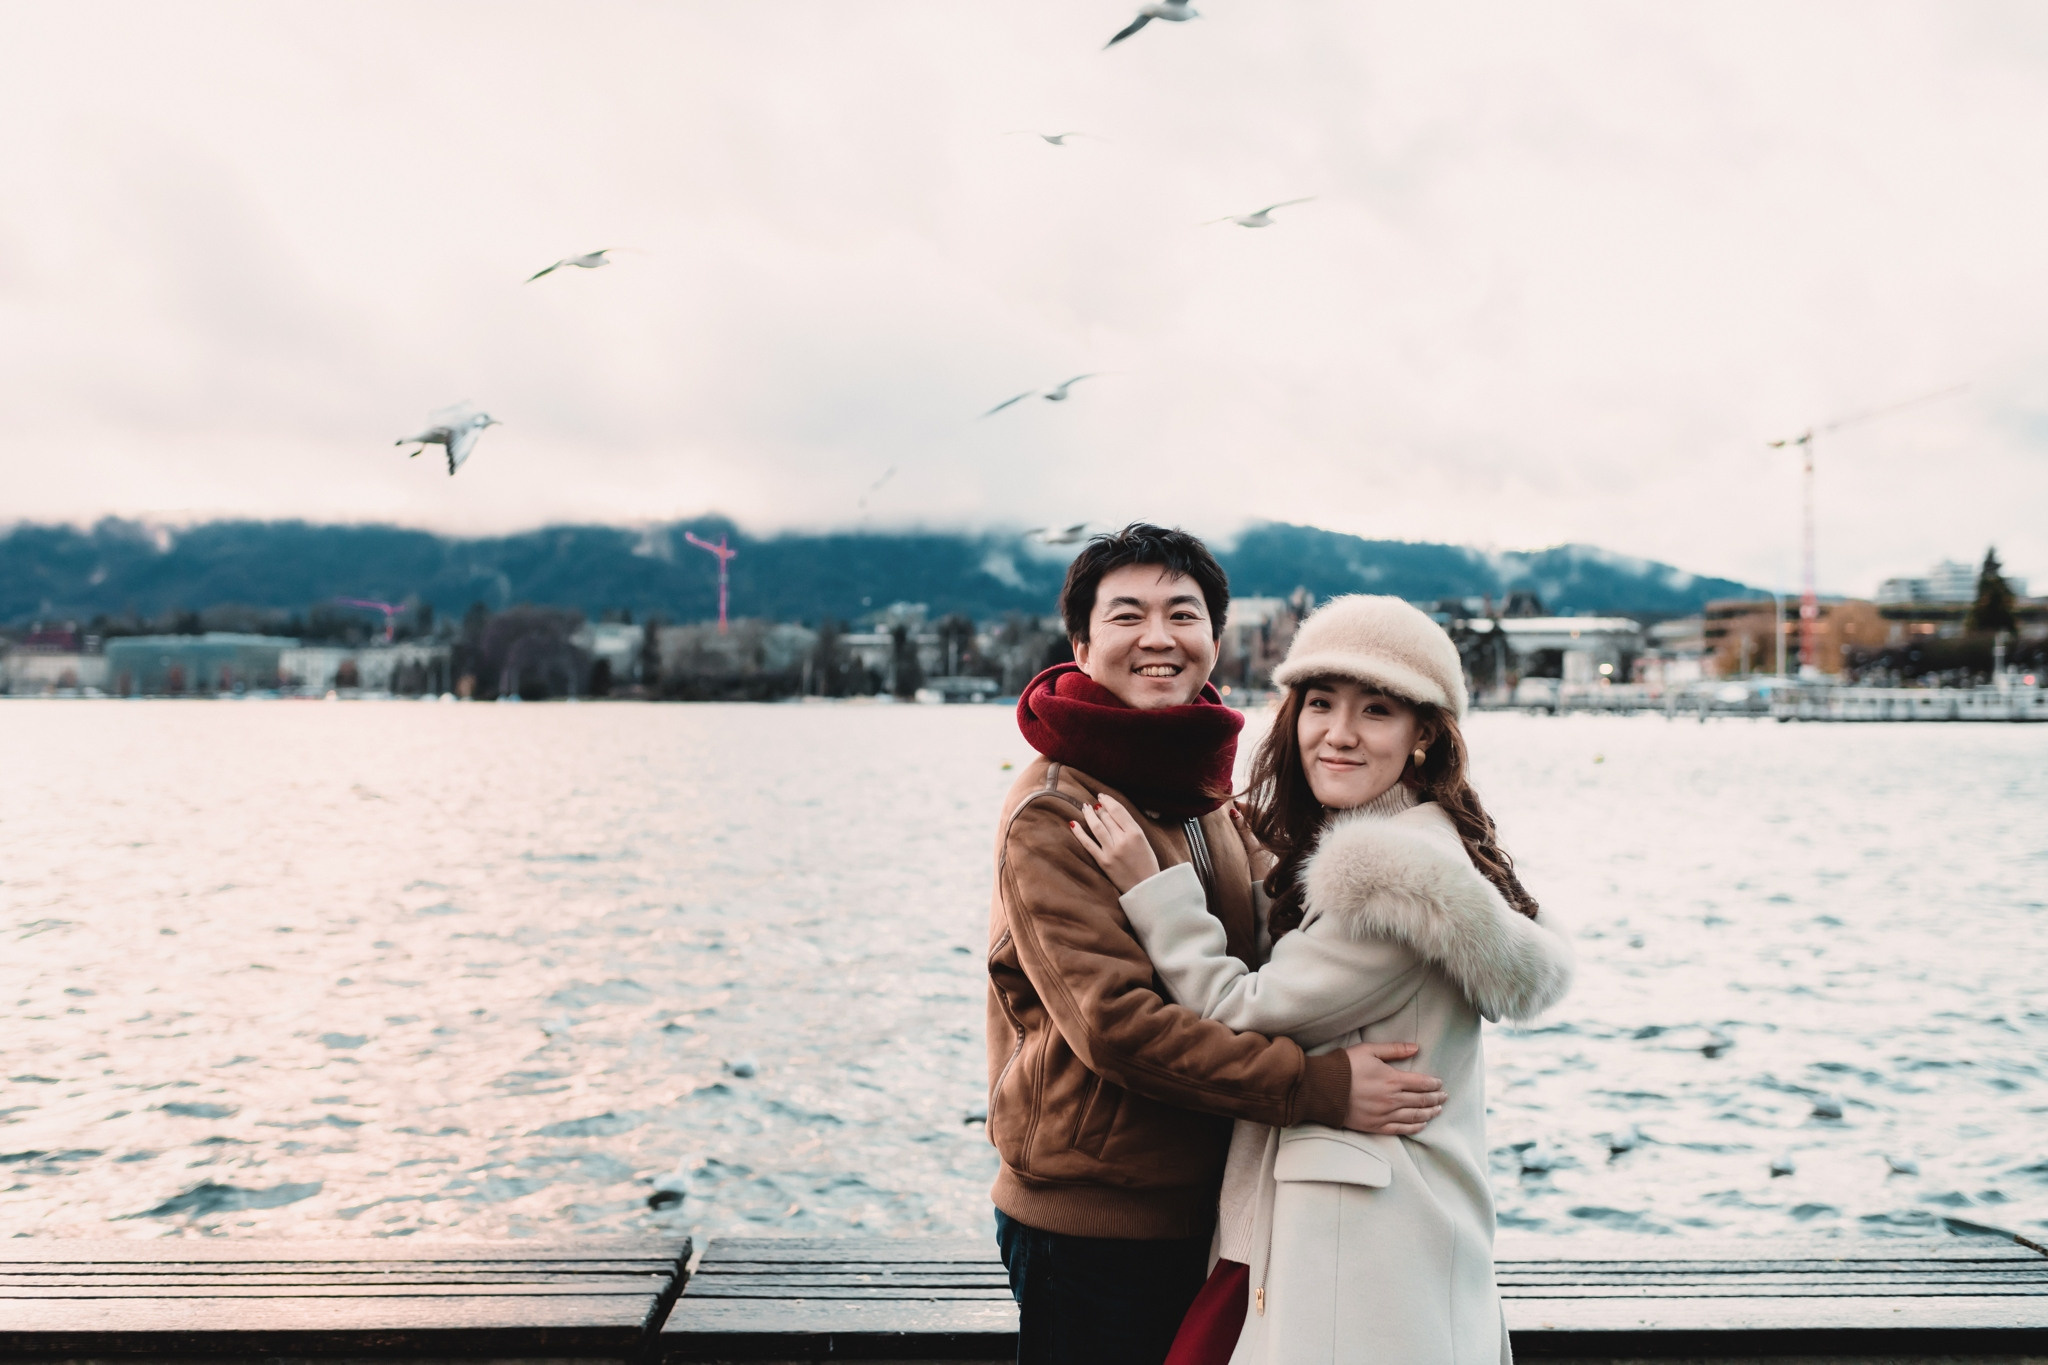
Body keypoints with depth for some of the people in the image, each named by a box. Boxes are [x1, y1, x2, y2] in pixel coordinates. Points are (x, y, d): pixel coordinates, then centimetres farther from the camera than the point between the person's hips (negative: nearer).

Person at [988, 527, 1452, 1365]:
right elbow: (1114, 1020, -24)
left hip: (1205, 1206, 8)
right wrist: (1318, 1089, -24)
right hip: (1091, 1225, -7)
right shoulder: (1053, 811, -17)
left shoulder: (1209, 796, 9)